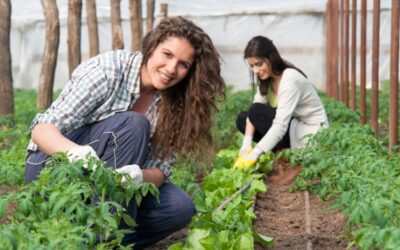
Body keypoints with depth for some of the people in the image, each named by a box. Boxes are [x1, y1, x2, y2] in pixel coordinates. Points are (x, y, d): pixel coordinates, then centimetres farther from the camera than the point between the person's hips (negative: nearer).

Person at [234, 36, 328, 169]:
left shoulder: (290, 79, -24)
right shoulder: (267, 79, 1)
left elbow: (280, 125, -32)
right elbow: (252, 112, -6)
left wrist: (253, 155, -37)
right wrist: (246, 146, -21)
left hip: (312, 135, -9)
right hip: (291, 127, 9)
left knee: (257, 112, -20)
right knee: (242, 119, 1)